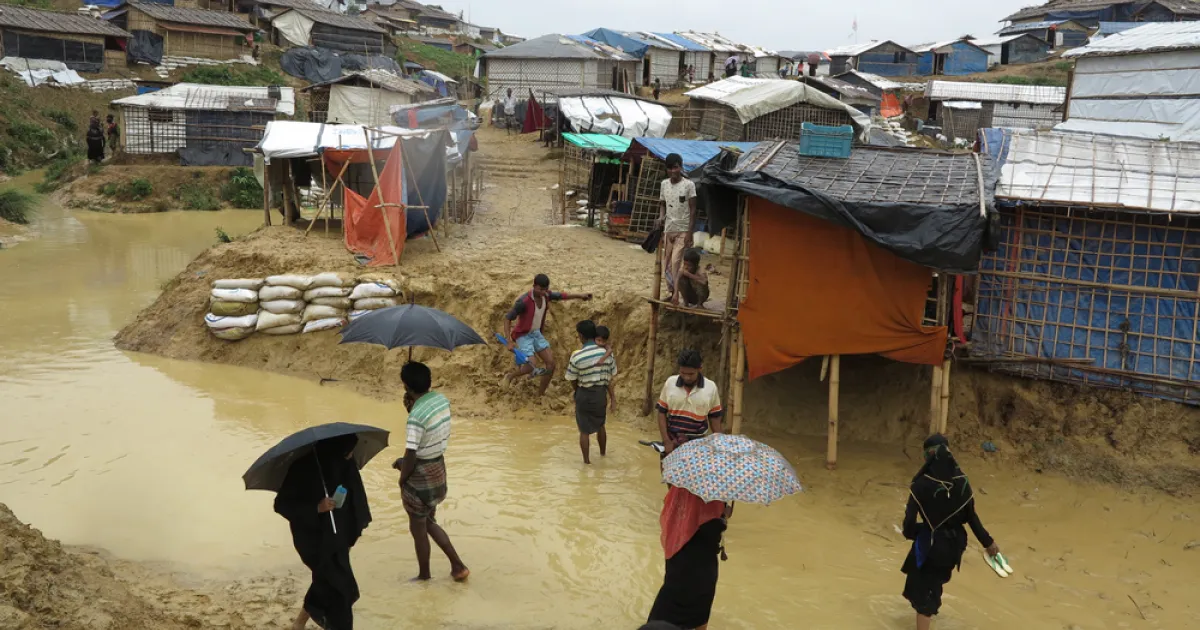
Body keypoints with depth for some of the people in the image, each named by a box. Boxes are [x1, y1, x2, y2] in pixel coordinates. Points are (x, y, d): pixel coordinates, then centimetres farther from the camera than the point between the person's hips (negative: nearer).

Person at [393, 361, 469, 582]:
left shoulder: (416, 417, -28)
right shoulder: (441, 400, -3)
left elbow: (410, 456, -23)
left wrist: (402, 480, -6)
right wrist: (412, 409, -1)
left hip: (421, 476, -8)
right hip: (437, 468, 8)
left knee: (418, 528, 14)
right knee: (429, 522, 25)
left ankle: (424, 575, 31)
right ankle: (457, 566, 27)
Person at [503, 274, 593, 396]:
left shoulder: (546, 295, -8)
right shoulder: (523, 302, -28)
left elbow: (561, 296, 14)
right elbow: (507, 318, -24)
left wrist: (579, 295, 8)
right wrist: (509, 341, -32)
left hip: (536, 333, 7)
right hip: (523, 335, -7)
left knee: (551, 363, -2)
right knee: (530, 367, -20)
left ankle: (540, 395, 11)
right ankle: (510, 376, 13)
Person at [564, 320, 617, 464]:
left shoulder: (577, 356, -19)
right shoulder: (606, 353, -9)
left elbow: (572, 380, -7)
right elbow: (610, 379, -4)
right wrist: (612, 397, 7)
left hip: (584, 394, -4)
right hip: (601, 393, 4)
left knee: (584, 430, 10)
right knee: (600, 425, 26)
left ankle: (586, 460, 19)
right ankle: (603, 453, 43)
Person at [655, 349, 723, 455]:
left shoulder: (710, 387, -6)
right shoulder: (670, 383, -4)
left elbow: (715, 418, 4)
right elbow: (662, 413, 1)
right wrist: (666, 441, -6)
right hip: (672, 442, 1)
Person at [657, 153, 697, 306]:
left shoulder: (689, 184, -8)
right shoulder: (664, 184, 6)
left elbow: (692, 210, -8)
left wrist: (690, 232, -12)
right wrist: (661, 217, -5)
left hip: (682, 230, -5)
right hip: (668, 230, 5)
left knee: (676, 261, -13)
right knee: (667, 263, 7)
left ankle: (677, 294, -11)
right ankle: (671, 292, 17)